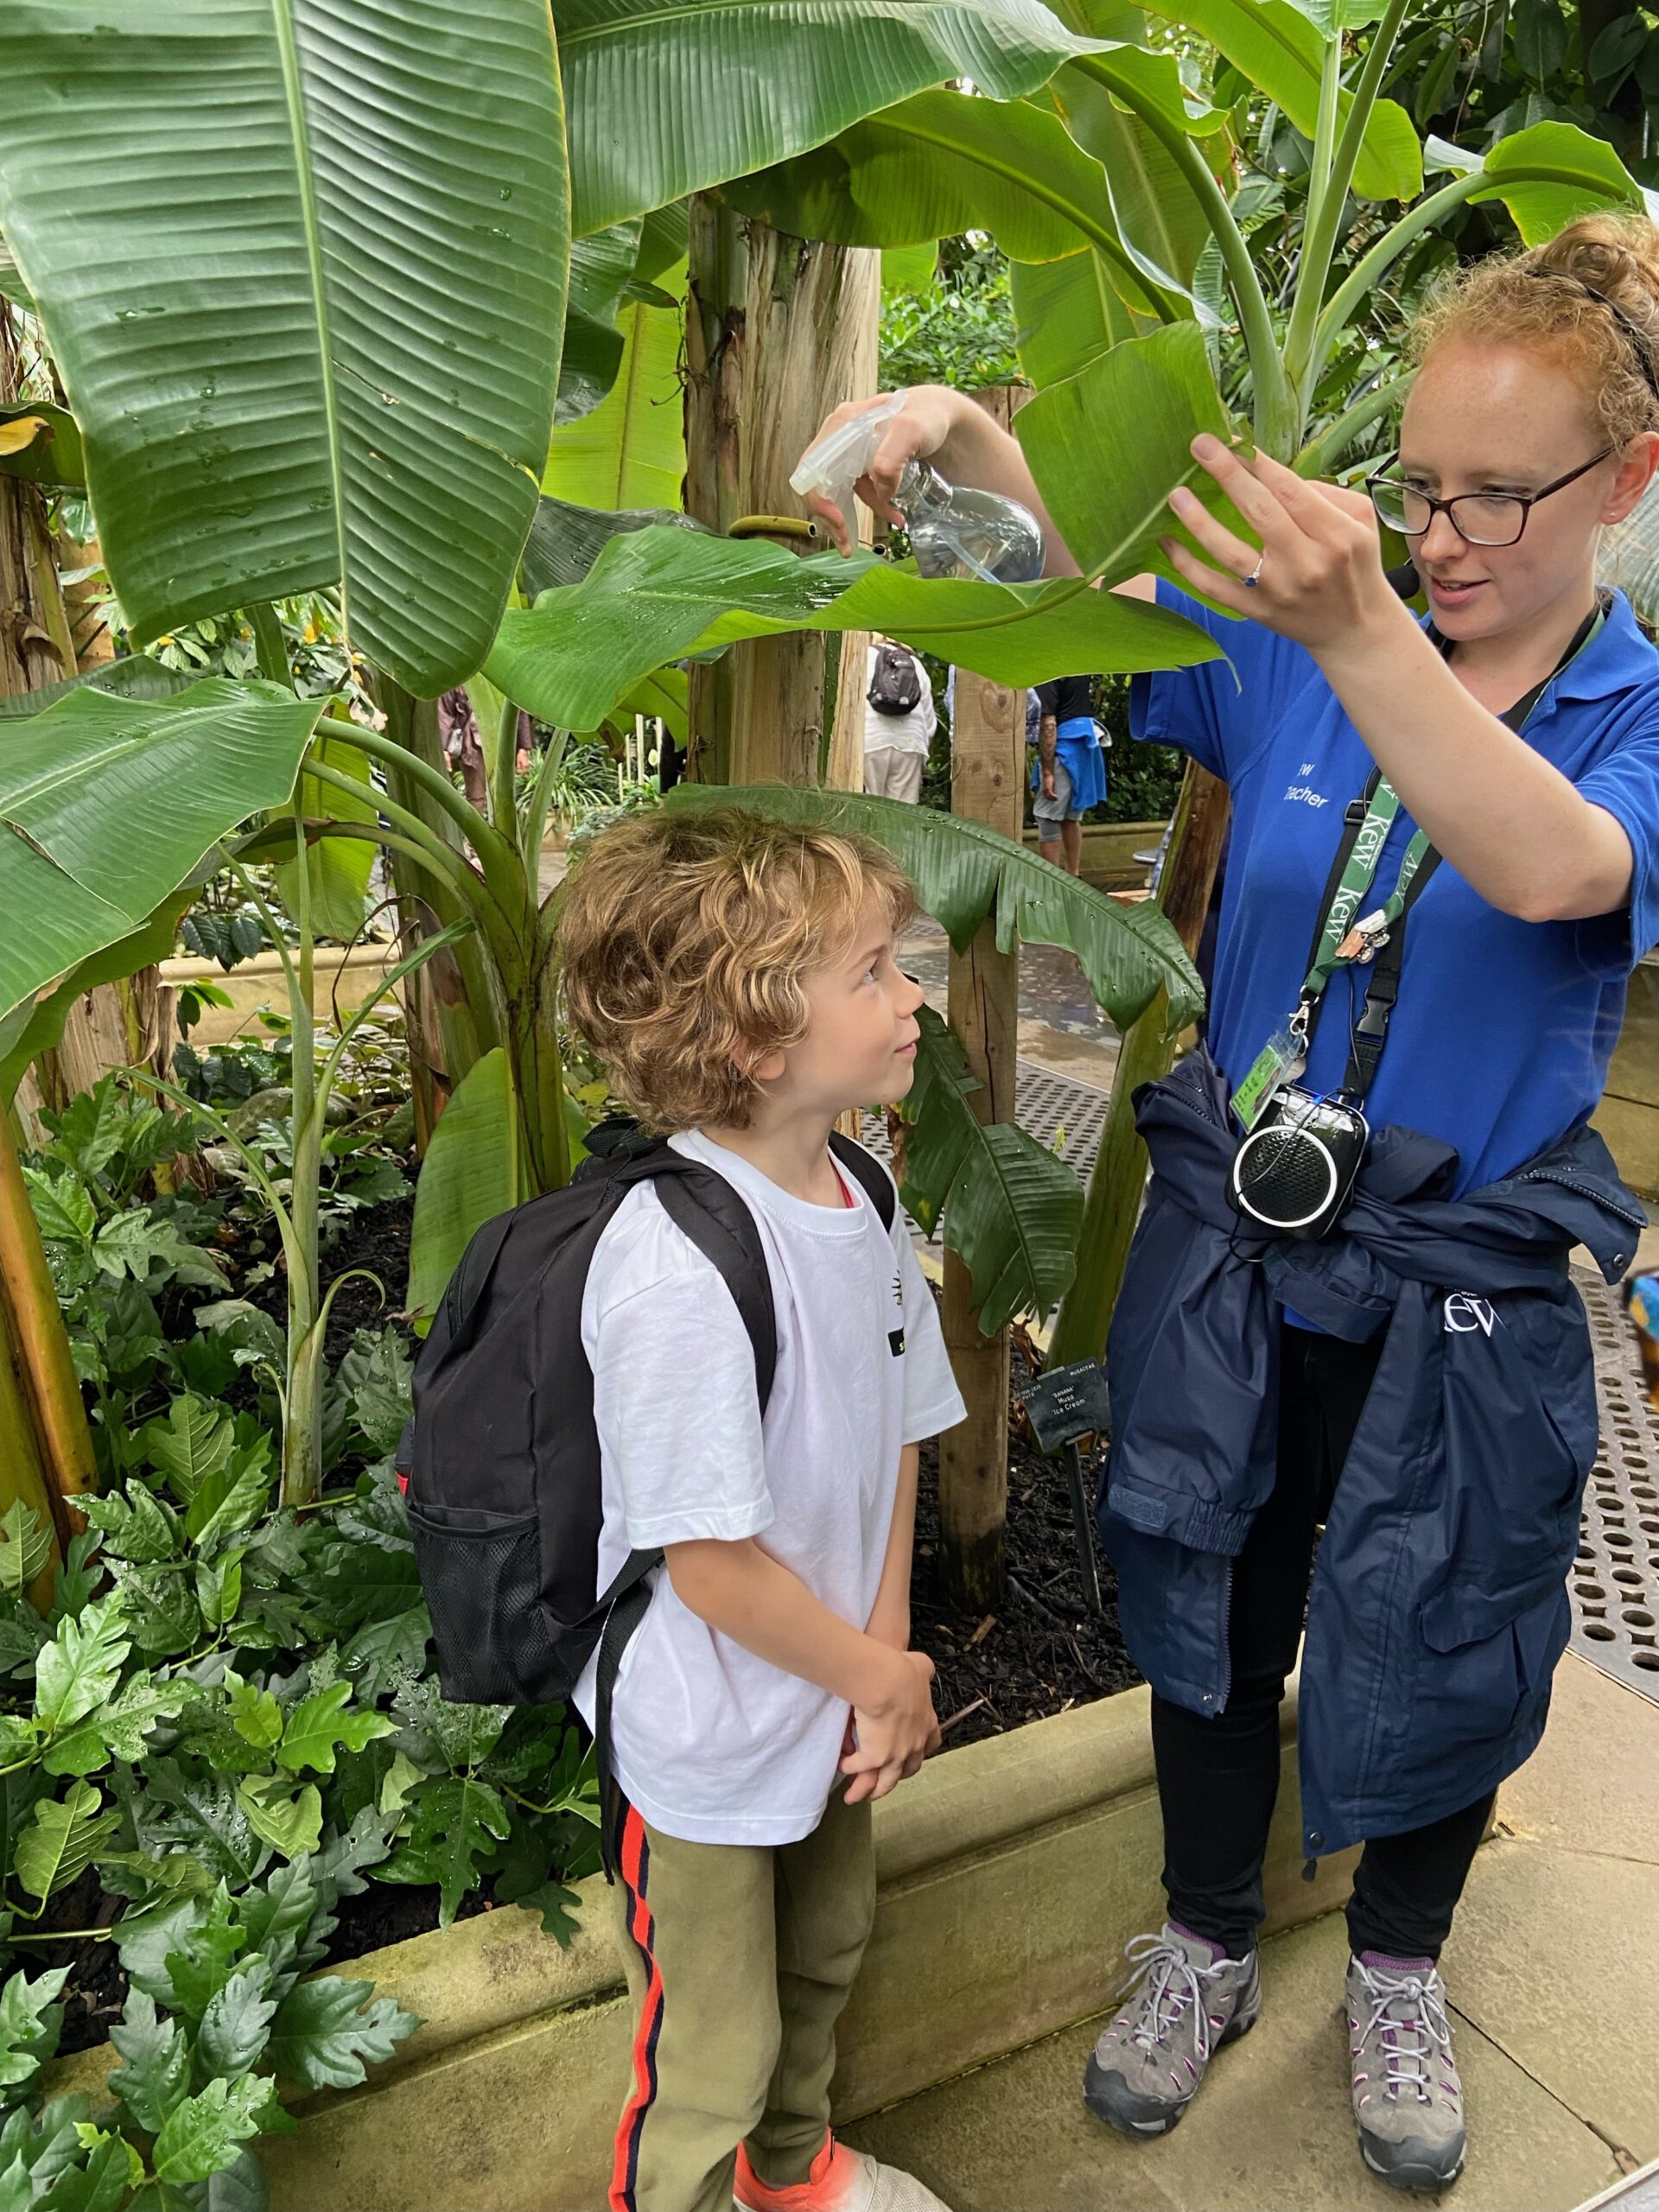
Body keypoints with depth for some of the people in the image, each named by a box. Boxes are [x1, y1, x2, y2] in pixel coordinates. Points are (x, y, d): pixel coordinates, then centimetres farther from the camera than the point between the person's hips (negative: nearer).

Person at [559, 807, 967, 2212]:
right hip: (709, 1747, -8)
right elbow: (711, 1563, -27)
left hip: (834, 1707, 8)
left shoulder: (860, 1200, -7)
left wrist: (885, 1661, -2)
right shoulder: (675, 1267, -34)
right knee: (712, 2062, 17)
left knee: (824, 1959, 31)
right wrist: (882, 1676, -12)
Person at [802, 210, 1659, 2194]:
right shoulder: (1301, 664, -4)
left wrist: (1357, 637, -48)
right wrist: (959, 436, -20)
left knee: (1435, 1659, 19)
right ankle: (1205, 1942, 48)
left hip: (1458, 1306, -1)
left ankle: (1397, 1969, 51)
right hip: (1227, 1259, 2)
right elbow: (1088, 575, 0)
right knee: (1207, 1620, 18)